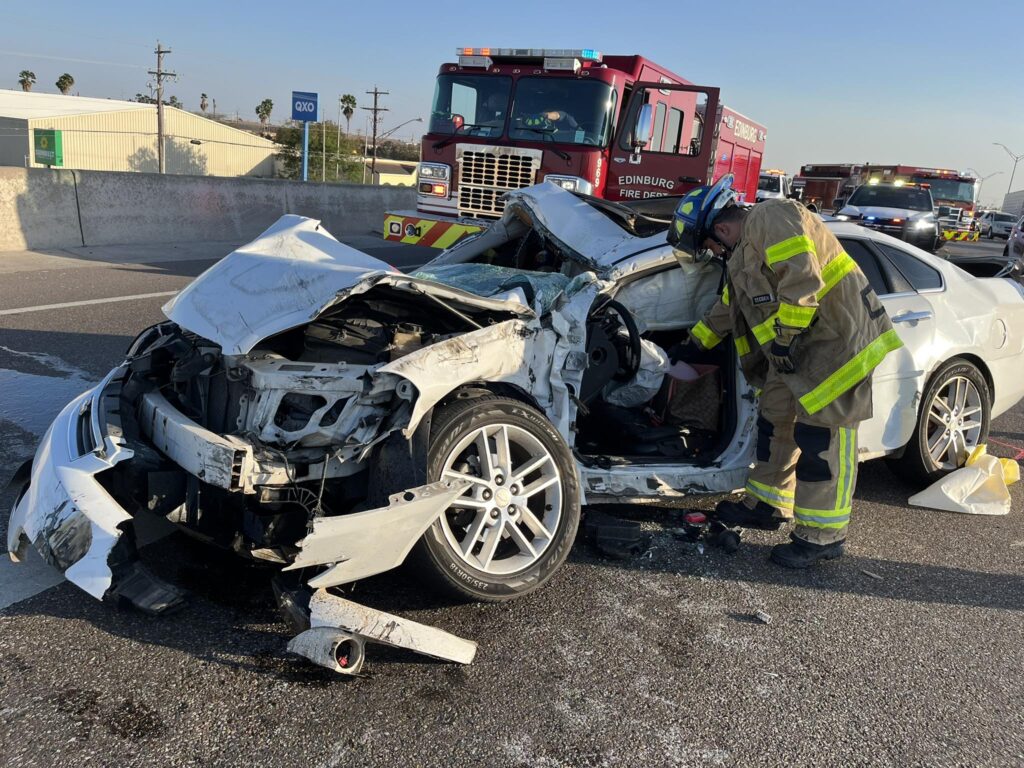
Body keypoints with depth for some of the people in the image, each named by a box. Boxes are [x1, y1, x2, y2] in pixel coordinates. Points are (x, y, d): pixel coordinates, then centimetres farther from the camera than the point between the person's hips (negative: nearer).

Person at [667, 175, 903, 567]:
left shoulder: (772, 218, -14)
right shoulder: (743, 253, 18)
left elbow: (802, 278, -25)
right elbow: (727, 308, 28)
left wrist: (784, 336, -21)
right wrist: (691, 345, 34)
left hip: (836, 337, -11)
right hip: (795, 347, 11)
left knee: (822, 434, -6)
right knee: (775, 419, 16)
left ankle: (823, 534, 3)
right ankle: (766, 505, 30)